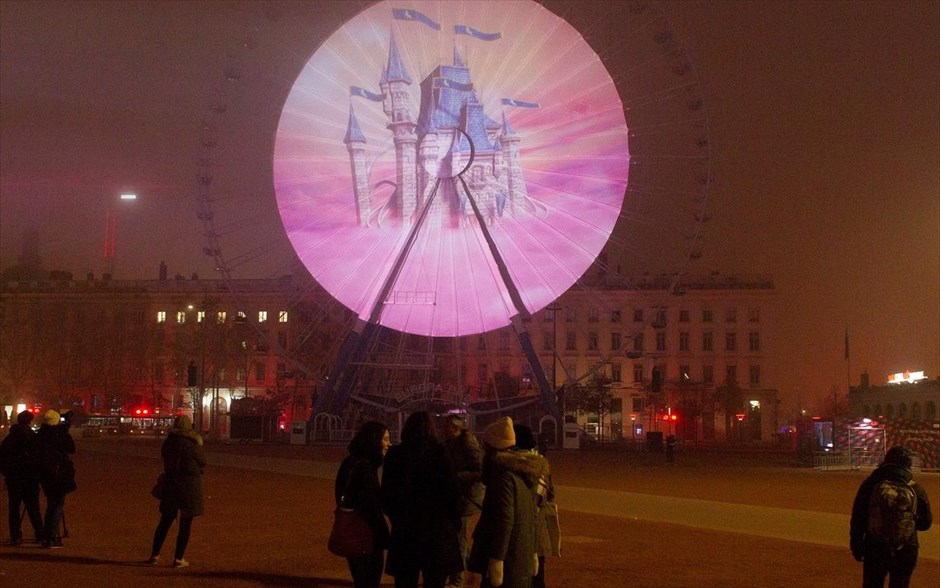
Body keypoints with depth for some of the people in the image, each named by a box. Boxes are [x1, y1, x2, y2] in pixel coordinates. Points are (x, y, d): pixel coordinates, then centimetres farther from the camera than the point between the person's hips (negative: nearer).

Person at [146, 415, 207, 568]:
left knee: (165, 521, 15)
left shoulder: (169, 441, 2)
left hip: (171, 484, 5)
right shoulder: (193, 442, -12)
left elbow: (165, 458, 13)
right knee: (185, 524, 3)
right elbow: (202, 462, -2)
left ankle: (155, 555, 15)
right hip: (190, 485, -4)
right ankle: (178, 558, 2)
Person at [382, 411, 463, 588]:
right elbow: (452, 490, -10)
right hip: (436, 527, -2)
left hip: (404, 528, 2)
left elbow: (387, 493, 4)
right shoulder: (439, 453, -9)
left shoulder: (394, 455, -1)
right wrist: (455, 521, 3)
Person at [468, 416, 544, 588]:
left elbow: (504, 520, -22)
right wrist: (532, 552, 22)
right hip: (523, 558, 9)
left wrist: (496, 559, -22)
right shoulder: (526, 470, 11)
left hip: (507, 559, -9)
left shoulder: (503, 472, -17)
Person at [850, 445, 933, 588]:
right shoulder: (916, 489, -9)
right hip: (905, 552, 0)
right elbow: (925, 523, 2)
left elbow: (857, 519, -4)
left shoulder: (871, 484, -9)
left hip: (875, 549, 0)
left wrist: (856, 546, 7)